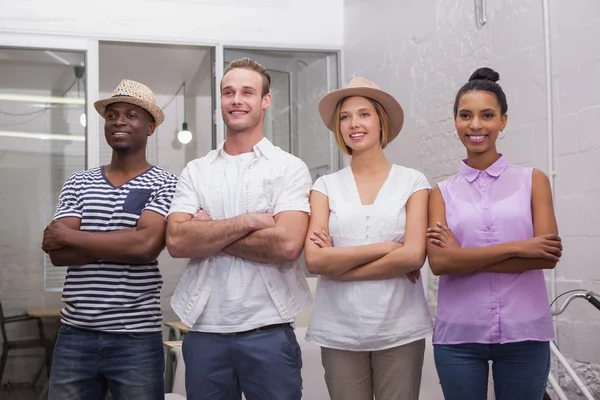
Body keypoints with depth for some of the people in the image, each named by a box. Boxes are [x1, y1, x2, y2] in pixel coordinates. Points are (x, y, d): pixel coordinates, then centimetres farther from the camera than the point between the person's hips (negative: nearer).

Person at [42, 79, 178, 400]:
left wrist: (69, 236, -8)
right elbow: (57, 253, -2)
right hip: (74, 334, 3)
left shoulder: (165, 185, -2)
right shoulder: (78, 183, 9)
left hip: (136, 339, -3)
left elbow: (146, 245, -18)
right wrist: (123, 242, -14)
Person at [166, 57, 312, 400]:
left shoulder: (290, 168, 0)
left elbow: (287, 244, -15)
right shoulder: (195, 172, 8)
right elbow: (176, 241, -6)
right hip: (204, 331, 3)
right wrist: (248, 221, -14)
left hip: (268, 331, -3)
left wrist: (208, 232, -8)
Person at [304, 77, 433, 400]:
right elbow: (314, 260, -7)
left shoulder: (412, 182, 2)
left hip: (401, 329, -1)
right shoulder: (325, 186, 5)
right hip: (339, 331, 1)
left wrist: (338, 264, -8)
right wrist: (385, 247, -12)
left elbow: (414, 256, -11)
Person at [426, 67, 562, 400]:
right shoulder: (442, 192, 6)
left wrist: (465, 257, -10)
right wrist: (517, 248, -14)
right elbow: (439, 261, -9)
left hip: (524, 334, 0)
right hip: (458, 337, 1)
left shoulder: (533, 181, 4)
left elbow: (548, 255, -8)